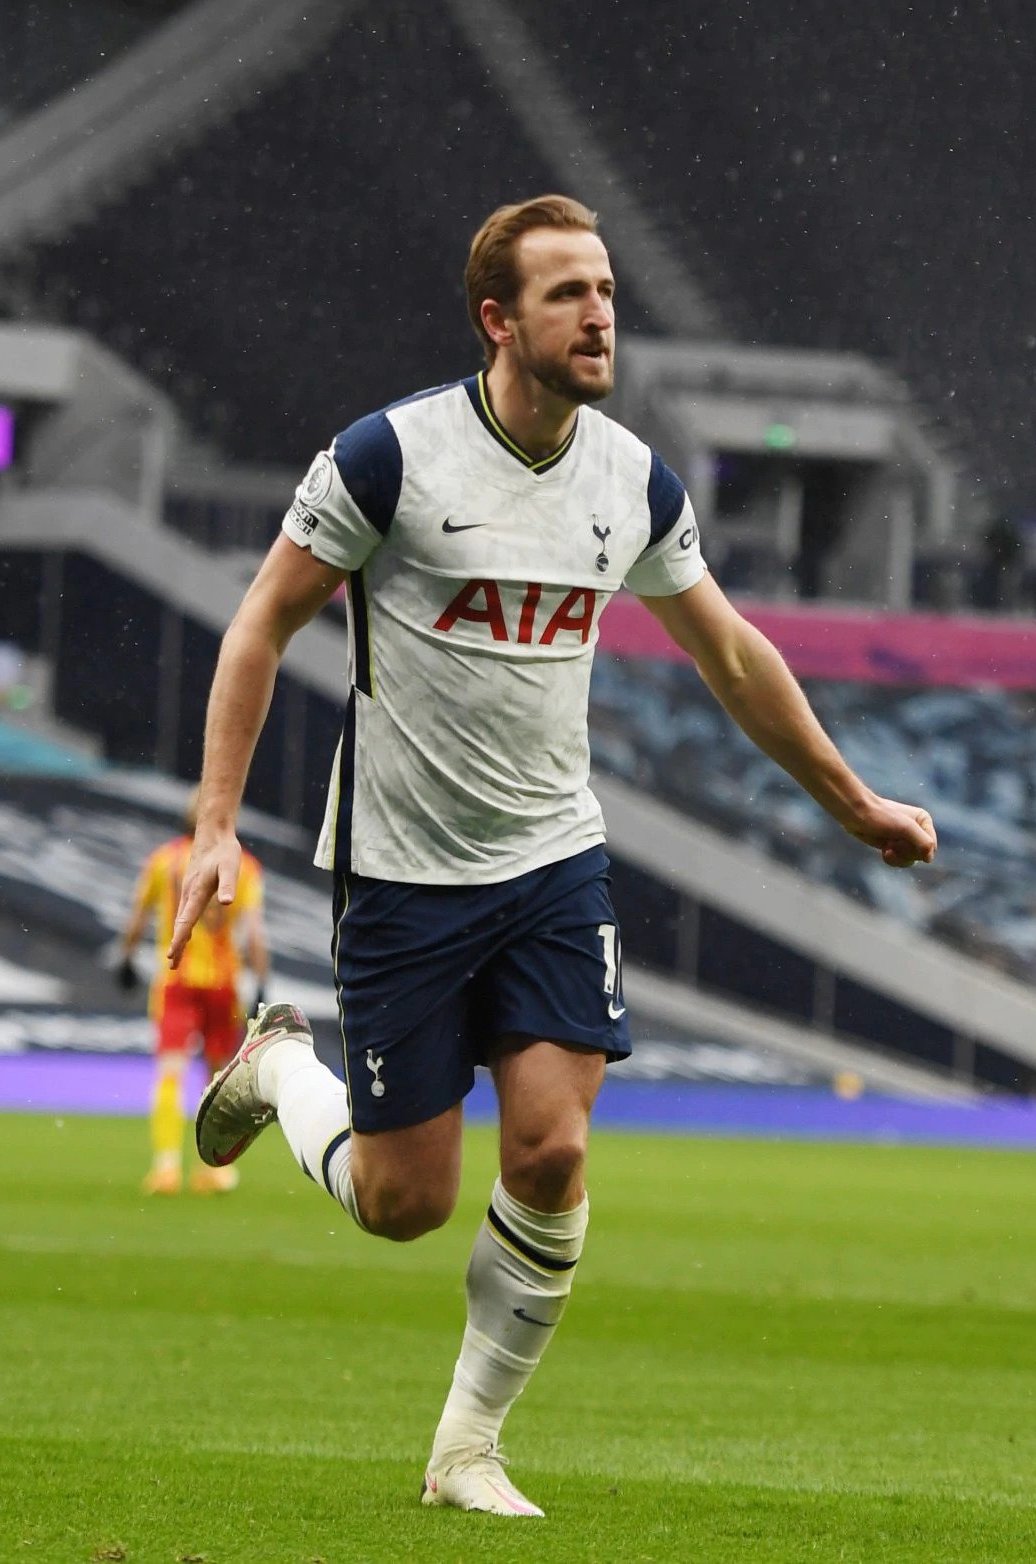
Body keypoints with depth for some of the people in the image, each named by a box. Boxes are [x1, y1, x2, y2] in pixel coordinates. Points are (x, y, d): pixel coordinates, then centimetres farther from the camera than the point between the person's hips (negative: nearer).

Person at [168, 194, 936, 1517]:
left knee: (550, 1154, -11)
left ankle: (468, 1447, 6)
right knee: (405, 1203, 0)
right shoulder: (391, 454, -13)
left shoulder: (634, 482, 0)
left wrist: (852, 801, 23)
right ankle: (281, 1070, 34)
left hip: (555, 863, 4)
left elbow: (731, 655, 16)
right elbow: (263, 624, -5)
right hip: (403, 870, -3)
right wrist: (216, 824, -12)